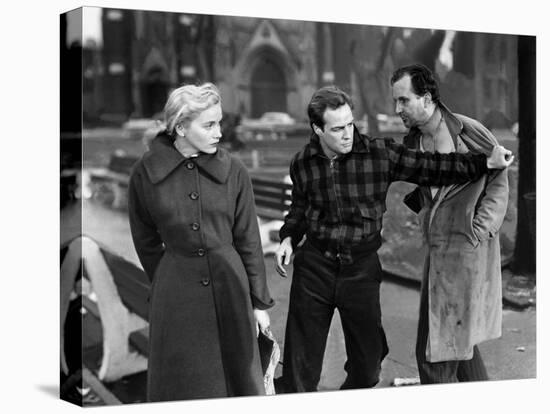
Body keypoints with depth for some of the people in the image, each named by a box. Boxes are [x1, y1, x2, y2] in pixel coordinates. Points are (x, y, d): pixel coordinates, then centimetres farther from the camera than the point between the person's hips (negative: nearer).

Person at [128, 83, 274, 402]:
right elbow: (146, 242, 7)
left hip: (229, 285, 1)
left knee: (239, 379, 10)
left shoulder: (234, 172, -2)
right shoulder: (146, 173, -4)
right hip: (176, 298, -1)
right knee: (183, 387, 8)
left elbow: (249, 241, 3)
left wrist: (260, 303, 4)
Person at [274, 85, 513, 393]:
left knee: (367, 361, 9)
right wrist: (289, 237, -2)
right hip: (314, 266, 1)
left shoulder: (379, 154, -8)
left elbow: (430, 167, -6)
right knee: (301, 364, 3)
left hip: (361, 267, 0)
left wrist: (485, 163, -13)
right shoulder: (302, 163, -1)